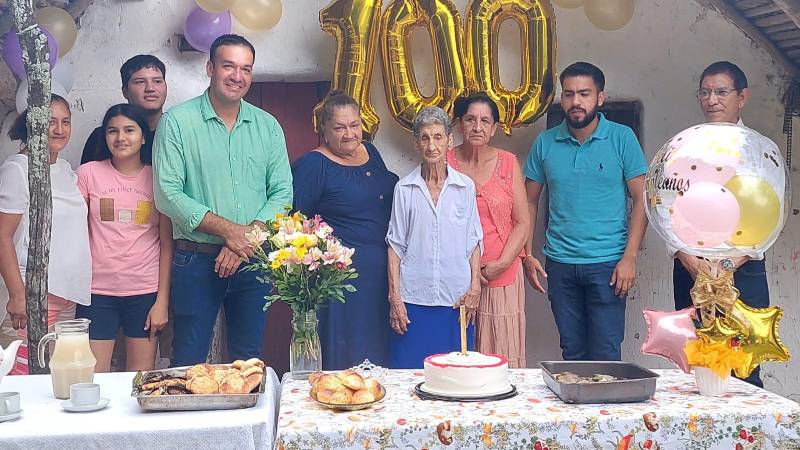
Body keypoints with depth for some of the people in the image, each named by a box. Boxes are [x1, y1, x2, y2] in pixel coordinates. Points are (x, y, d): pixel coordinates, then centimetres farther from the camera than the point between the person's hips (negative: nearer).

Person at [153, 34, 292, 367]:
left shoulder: (268, 126, 7)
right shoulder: (177, 122, -4)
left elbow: (283, 192, 3)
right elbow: (168, 194, -11)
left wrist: (250, 236, -13)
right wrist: (228, 229, -18)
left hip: (254, 262, 3)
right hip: (196, 262, -3)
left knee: (249, 362, 15)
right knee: (189, 364, 5)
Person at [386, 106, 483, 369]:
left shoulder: (465, 187, 5)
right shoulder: (404, 188, 2)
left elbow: (474, 241, 9)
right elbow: (395, 245, 4)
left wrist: (475, 286, 0)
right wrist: (394, 297, -1)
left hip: (457, 298, 1)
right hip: (413, 299, -1)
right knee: (410, 370, 1)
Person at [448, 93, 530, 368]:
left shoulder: (508, 164, 6)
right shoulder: (445, 163, 2)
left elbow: (523, 222, 5)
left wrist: (501, 264, -7)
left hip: (502, 275, 1)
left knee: (501, 354, 2)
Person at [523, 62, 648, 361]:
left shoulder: (622, 138, -2)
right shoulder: (545, 143, 4)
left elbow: (641, 199, -3)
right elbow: (530, 202, 10)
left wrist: (630, 257, -11)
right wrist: (527, 255, 1)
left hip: (607, 263, -2)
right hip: (559, 264, 3)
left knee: (606, 355, -1)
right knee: (572, 354, 12)